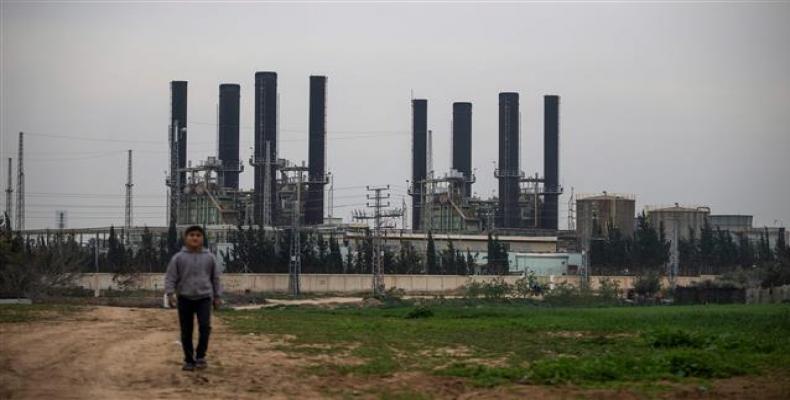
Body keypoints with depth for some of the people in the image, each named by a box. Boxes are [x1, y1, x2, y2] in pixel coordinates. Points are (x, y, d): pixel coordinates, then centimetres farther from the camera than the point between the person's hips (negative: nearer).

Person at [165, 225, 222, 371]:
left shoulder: (209, 258, 5)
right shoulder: (178, 258, -1)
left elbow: (215, 278, 12)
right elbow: (170, 278, -1)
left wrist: (217, 296, 10)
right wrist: (170, 294, -14)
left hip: (204, 297, 0)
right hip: (185, 298, 0)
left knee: (205, 326, -17)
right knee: (186, 331, 4)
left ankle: (200, 356, -4)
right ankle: (189, 360, 14)